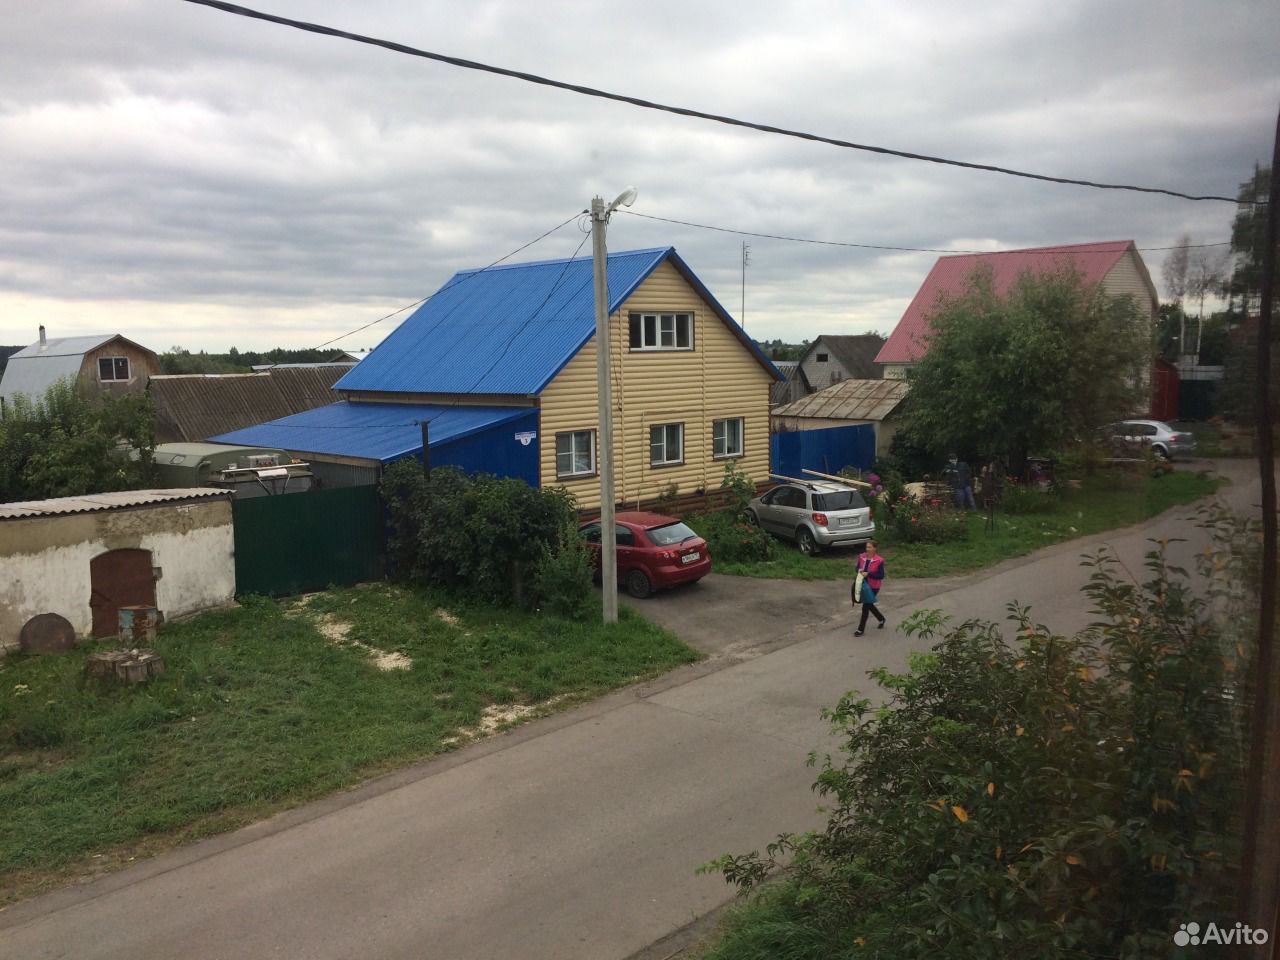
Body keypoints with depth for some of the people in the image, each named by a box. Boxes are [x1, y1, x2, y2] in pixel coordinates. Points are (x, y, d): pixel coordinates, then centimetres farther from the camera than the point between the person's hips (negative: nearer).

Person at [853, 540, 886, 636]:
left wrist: (868, 574, -25)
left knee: (865, 606, -3)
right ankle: (881, 619, 45)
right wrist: (859, 570, -13)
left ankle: (861, 629, 9)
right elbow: (858, 567, 11)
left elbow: (881, 575, -16)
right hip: (863, 584, 6)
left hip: (873, 587, -6)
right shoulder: (862, 557, -2)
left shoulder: (879, 560, -17)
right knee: (869, 605, 19)